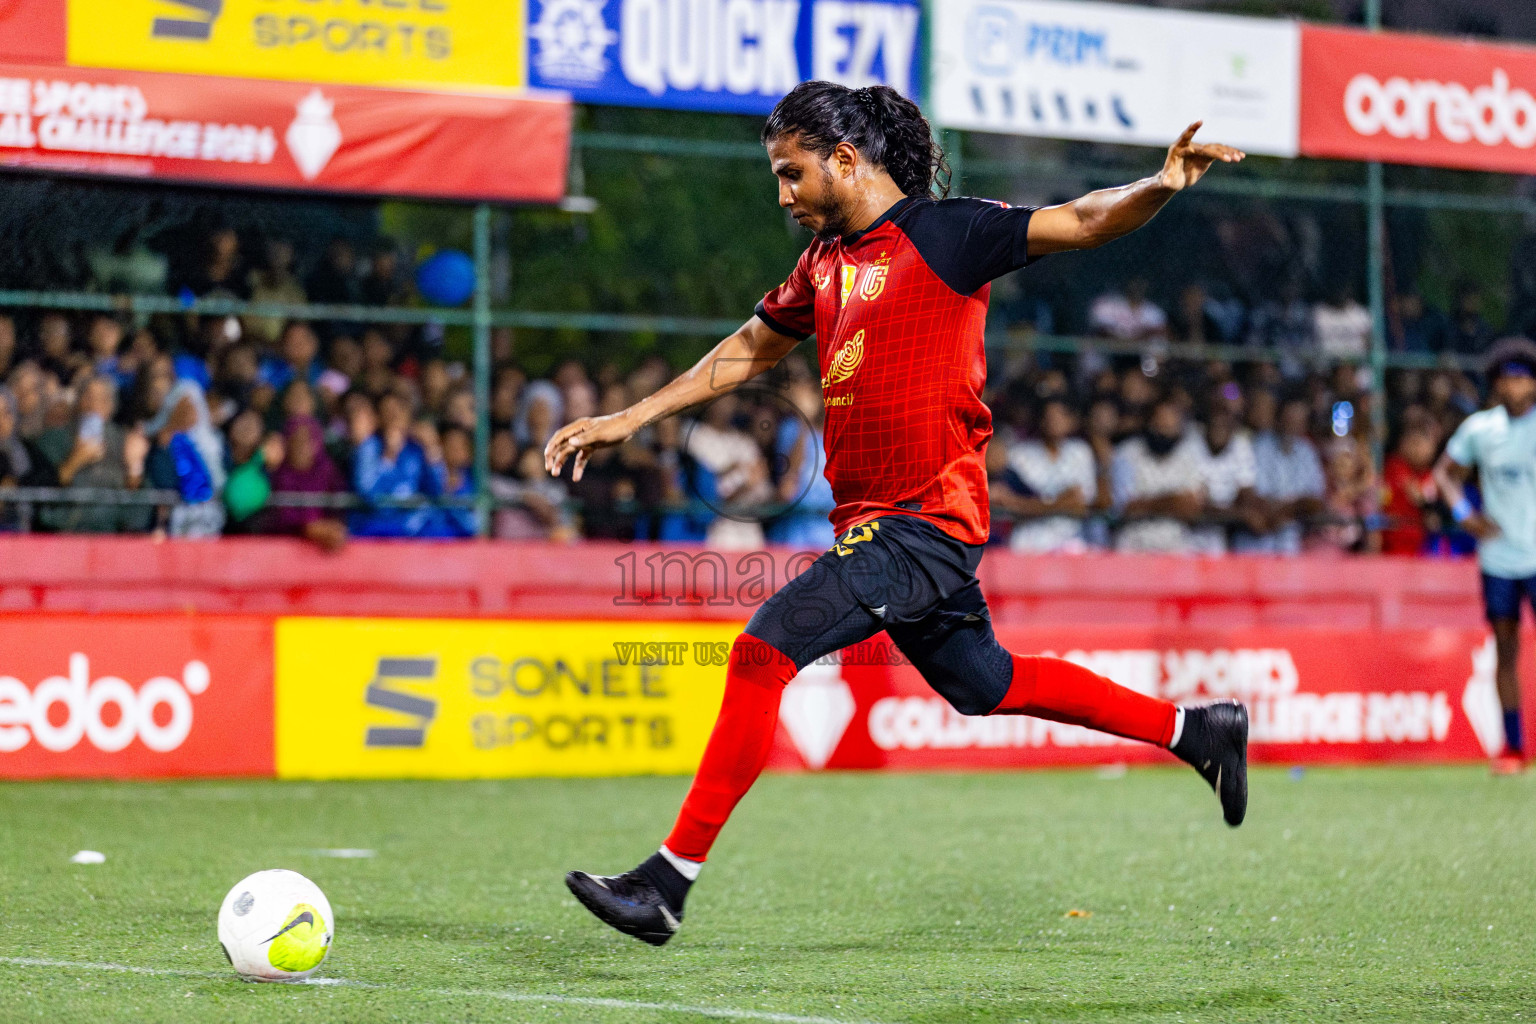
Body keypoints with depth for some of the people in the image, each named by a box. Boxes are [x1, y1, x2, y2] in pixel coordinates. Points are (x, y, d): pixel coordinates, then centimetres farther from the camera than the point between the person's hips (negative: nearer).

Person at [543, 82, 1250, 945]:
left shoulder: (947, 232, -8)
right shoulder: (827, 260, 15)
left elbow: (1080, 223, -14)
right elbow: (750, 351, 27)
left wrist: (1162, 187, -33)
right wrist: (628, 420, 24)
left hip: (926, 519, -9)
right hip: (874, 519, 9)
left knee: (766, 647, -19)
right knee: (987, 688, 18)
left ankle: (670, 881, -18)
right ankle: (1194, 730, 33)